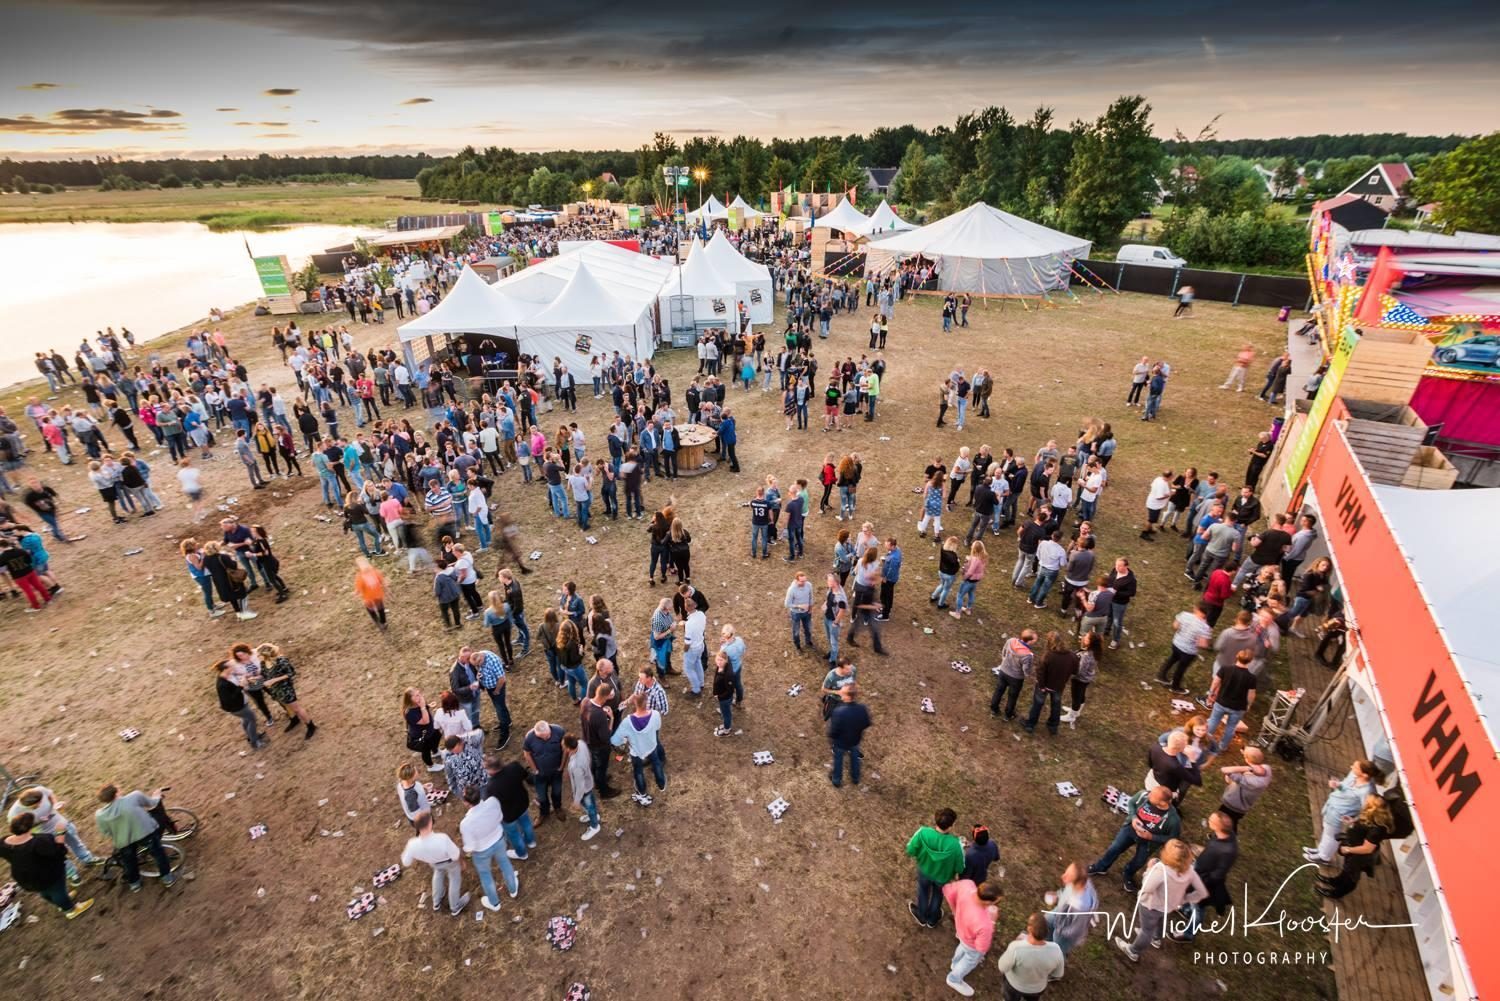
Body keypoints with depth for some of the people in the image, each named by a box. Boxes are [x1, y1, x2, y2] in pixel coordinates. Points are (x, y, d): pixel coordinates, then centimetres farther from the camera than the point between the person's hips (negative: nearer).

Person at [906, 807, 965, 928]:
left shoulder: (923, 833, -37)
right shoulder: (955, 844, -40)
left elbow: (910, 851, -20)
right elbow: (960, 868, -22)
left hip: (925, 870, 1)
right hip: (943, 875, -1)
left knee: (923, 892, 33)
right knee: (937, 895, 33)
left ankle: (922, 917, 58)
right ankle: (932, 919, 58)